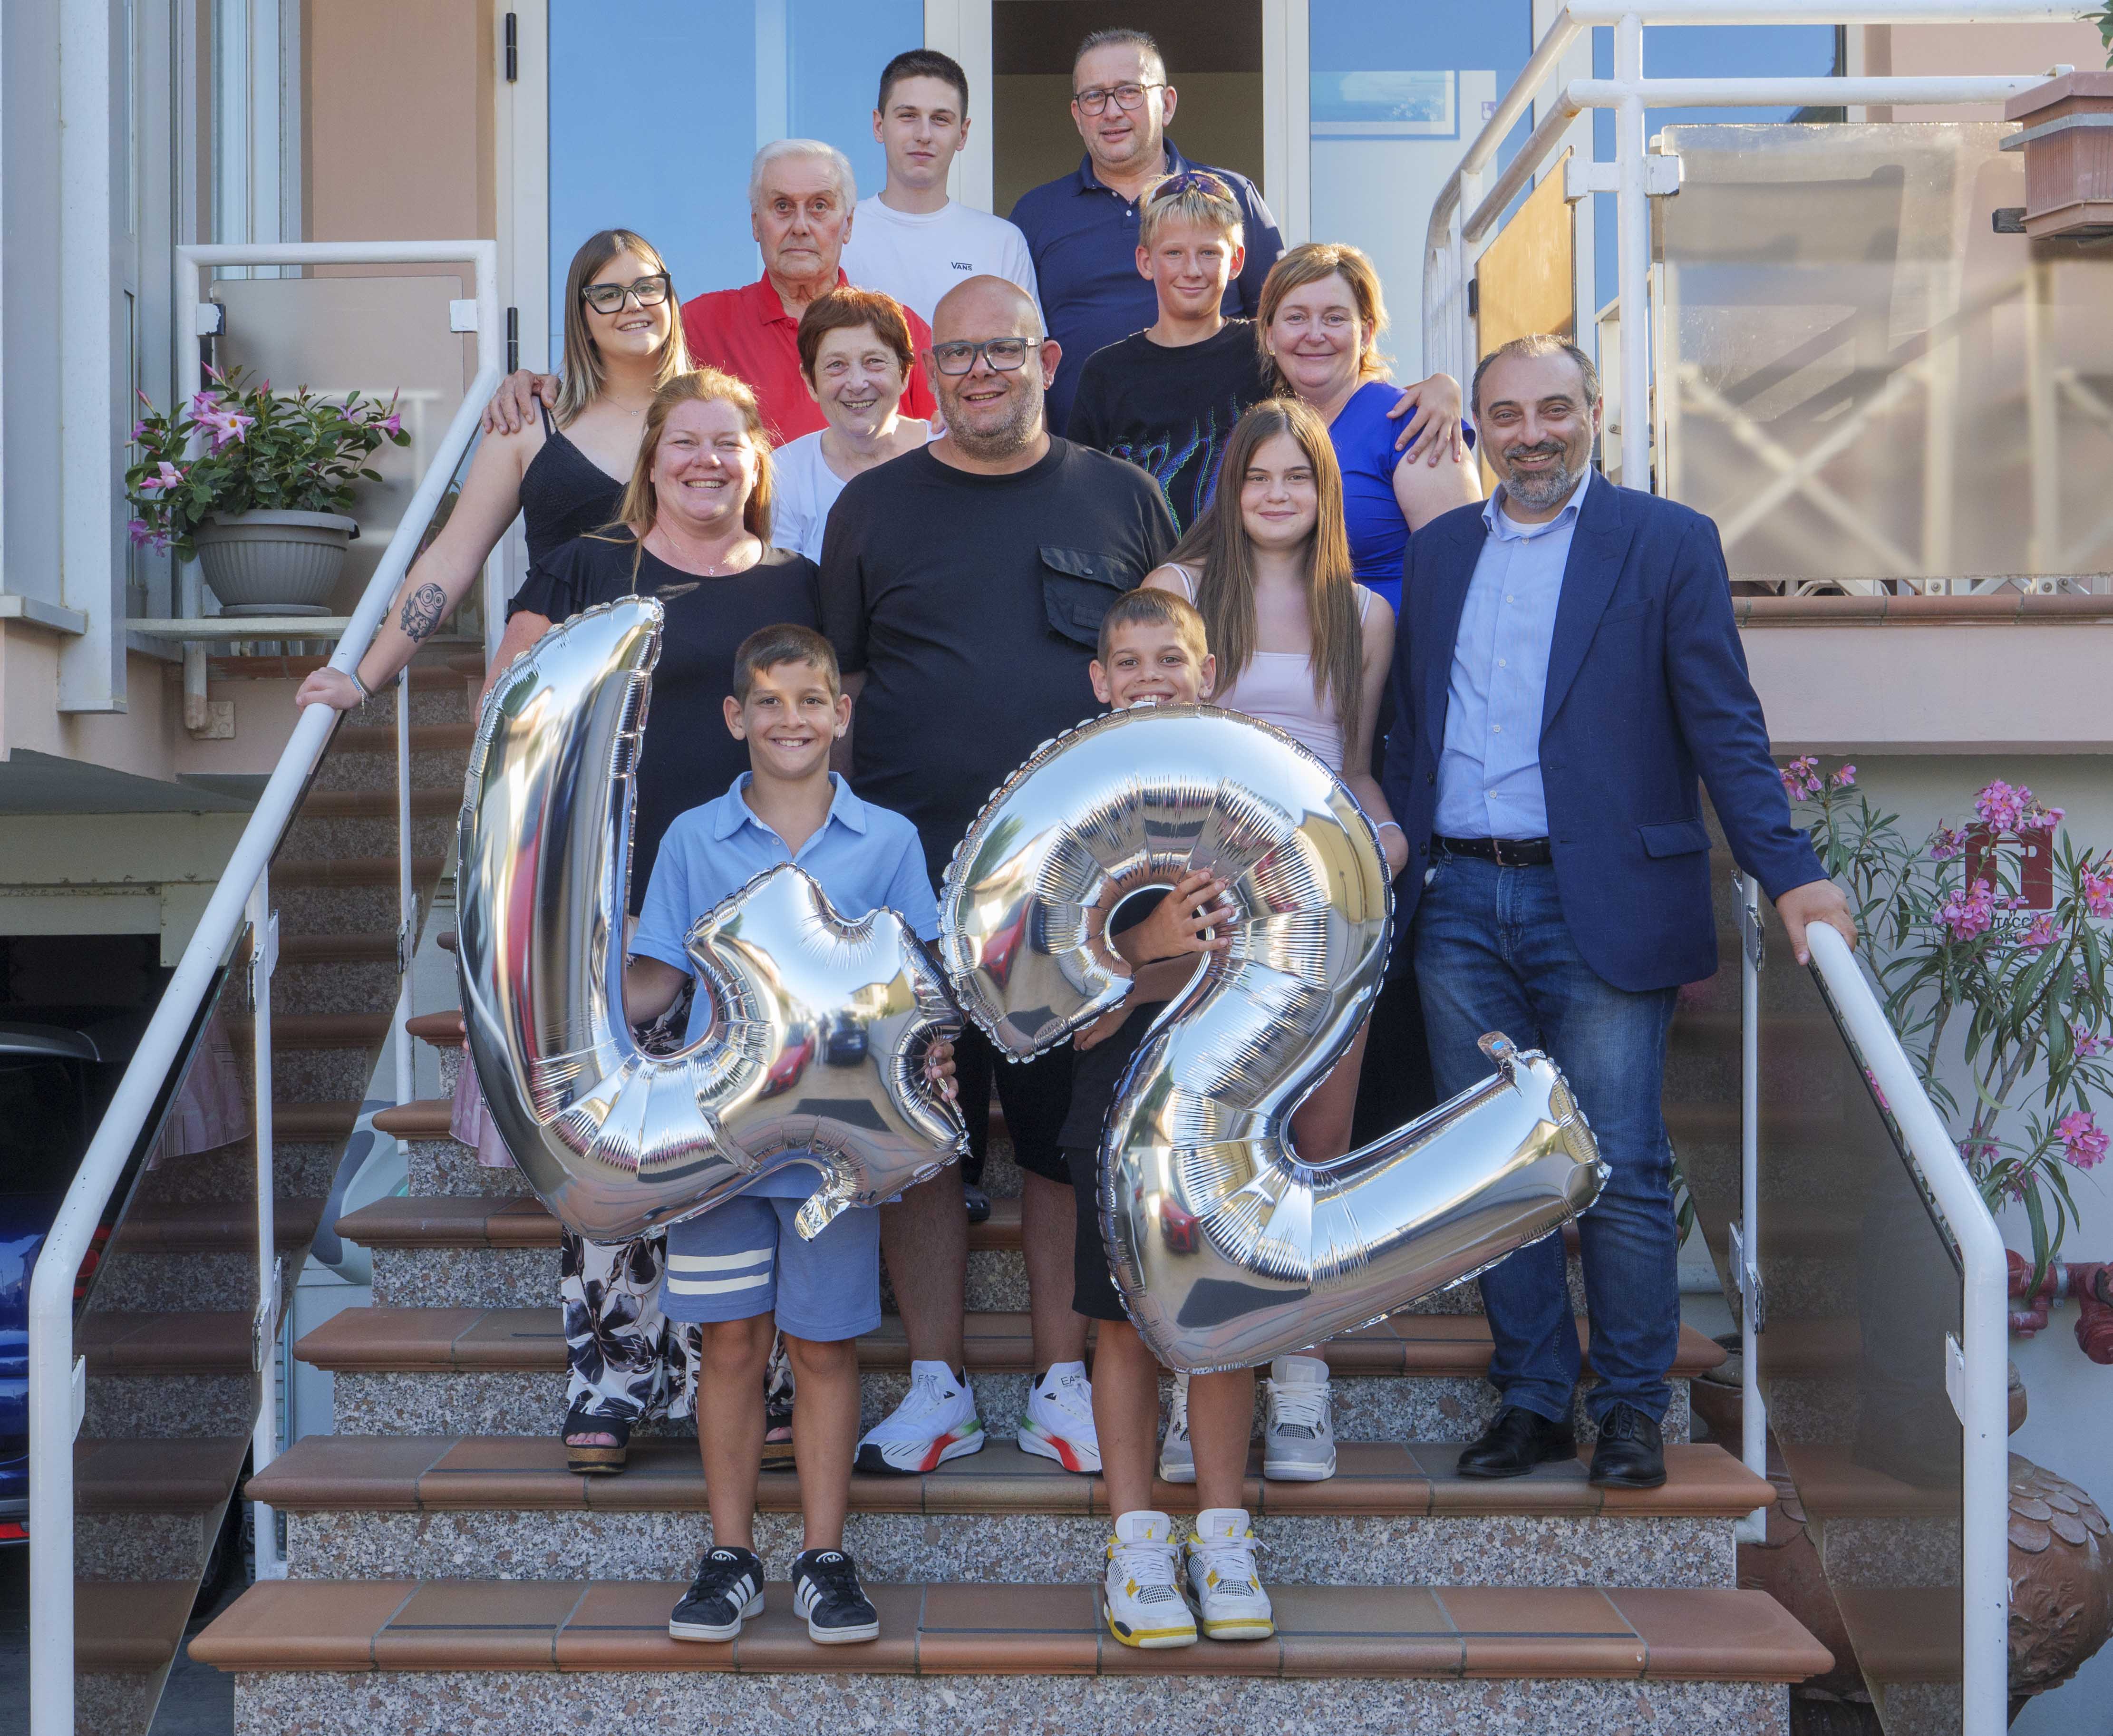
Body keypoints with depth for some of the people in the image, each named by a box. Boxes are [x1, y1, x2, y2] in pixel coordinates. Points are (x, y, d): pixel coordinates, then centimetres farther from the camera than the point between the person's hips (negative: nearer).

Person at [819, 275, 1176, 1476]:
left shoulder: (1123, 500, 9)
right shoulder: (875, 508, 9)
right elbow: (832, 688, 11)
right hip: (914, 873, 1)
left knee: (1071, 1132, 5)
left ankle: (1066, 1384, 18)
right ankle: (938, 1387, 18)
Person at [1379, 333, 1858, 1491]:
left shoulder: (1669, 544, 2)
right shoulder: (1437, 551, 14)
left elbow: (1724, 725, -2)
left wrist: (1789, 873, -11)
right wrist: (1396, 877, 9)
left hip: (1600, 904, -4)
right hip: (1458, 906, 4)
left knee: (1619, 1171, -1)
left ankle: (1632, 1408, 16)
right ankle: (1532, 1400, 21)